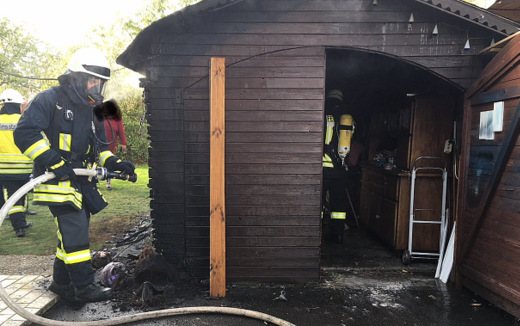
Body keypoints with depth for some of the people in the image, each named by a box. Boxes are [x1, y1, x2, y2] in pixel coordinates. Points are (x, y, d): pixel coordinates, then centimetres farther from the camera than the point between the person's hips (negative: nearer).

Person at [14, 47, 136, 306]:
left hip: (81, 182, 8)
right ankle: (83, 287, -3)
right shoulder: (50, 100, -7)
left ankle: (61, 283, 27)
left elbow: (98, 147, 20)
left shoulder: (92, 110, 16)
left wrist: (114, 163, 1)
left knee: (72, 233, 12)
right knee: (75, 231, -12)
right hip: (57, 181, -8)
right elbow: (25, 132, -16)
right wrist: (54, 163, -23)